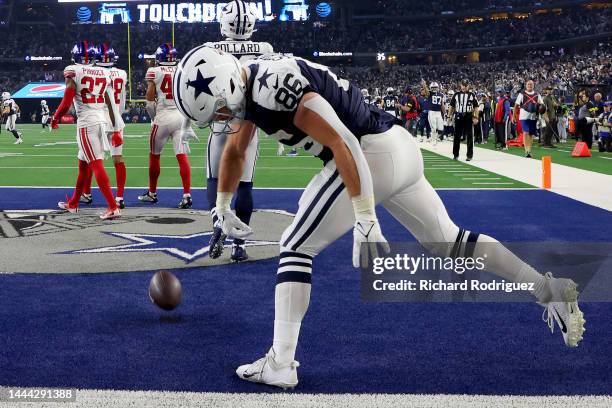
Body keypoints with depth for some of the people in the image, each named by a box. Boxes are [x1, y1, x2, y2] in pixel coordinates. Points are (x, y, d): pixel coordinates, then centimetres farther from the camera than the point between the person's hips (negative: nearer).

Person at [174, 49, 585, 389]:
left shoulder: (274, 86, -21)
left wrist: (366, 221, -27)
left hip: (374, 152, -10)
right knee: (449, 242, 18)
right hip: (398, 149, 10)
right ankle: (552, 288, 21)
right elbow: (235, 151, 28)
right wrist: (223, 206, 35)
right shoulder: (245, 86, 10)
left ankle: (280, 364, -1)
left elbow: (343, 144, -26)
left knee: (296, 247, -3)